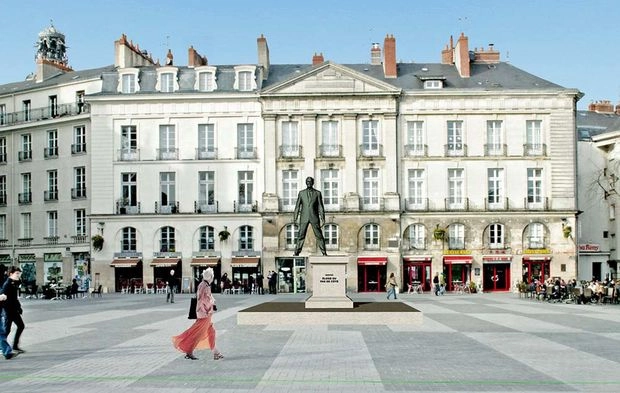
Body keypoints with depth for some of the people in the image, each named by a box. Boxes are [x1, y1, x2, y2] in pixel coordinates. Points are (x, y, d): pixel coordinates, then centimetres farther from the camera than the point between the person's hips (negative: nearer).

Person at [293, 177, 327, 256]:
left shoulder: (317, 193, 6)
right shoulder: (301, 193, 10)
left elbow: (320, 207, 4)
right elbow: (297, 206, 10)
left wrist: (322, 219, -3)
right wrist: (295, 218, 5)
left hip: (314, 217, 0)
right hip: (304, 217, 1)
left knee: (319, 236, 0)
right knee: (301, 235, -3)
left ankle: (324, 252, 5)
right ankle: (296, 252, 1)